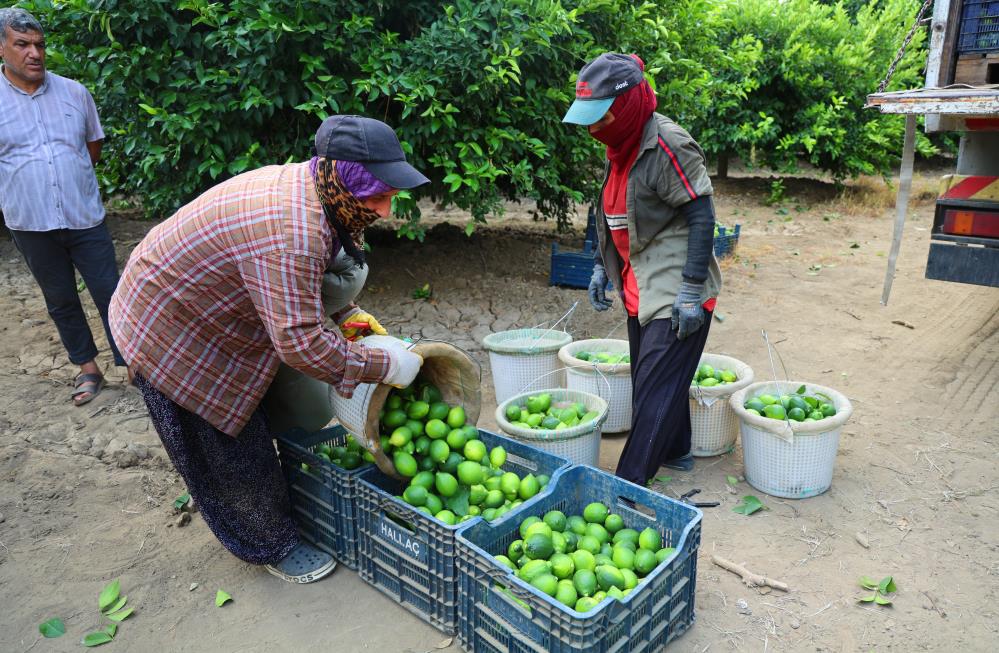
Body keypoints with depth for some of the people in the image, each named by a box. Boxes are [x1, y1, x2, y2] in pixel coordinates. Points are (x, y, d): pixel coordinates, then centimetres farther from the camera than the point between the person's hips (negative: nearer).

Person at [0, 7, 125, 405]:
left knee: (109, 292, 2)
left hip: (86, 218, 0)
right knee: (61, 301, 11)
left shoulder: (74, 92, 1)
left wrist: (67, 179, 13)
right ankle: (87, 369, 24)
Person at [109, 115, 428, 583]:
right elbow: (302, 343, -38)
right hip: (168, 335, -10)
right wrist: (382, 364, -28)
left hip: (194, 307, 10)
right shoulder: (292, 234, -40)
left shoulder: (308, 187, -7)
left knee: (246, 433, 23)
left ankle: (266, 524, 43)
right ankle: (271, 547, 26)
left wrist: (346, 313, 0)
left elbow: (297, 283, 10)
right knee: (231, 450, 5)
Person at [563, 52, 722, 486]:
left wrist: (692, 290, -21)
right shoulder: (621, 146, 9)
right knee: (654, 378, 18)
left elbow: (701, 217, -19)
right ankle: (676, 451, 36)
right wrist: (602, 267, 16)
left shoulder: (668, 146, -18)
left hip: (674, 290, -9)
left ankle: (630, 481, 1)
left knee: (655, 385, -5)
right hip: (640, 287, 9)